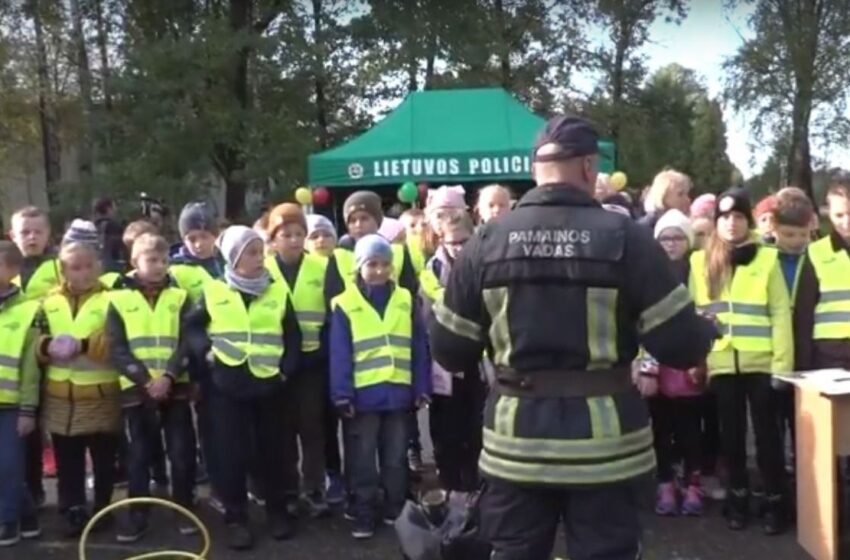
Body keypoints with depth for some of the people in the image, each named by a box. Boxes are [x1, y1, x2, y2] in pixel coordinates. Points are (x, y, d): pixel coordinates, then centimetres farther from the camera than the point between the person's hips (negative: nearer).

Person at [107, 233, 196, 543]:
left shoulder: (179, 297, 6)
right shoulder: (119, 300, 2)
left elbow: (187, 343, -2)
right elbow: (117, 349, -4)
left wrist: (168, 376, -16)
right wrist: (145, 380, -15)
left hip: (175, 387, 1)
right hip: (137, 389, -1)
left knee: (182, 452, 3)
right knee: (139, 455, 6)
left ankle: (185, 510, 18)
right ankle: (137, 515, 16)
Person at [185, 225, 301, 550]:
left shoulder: (278, 292, 4)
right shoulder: (213, 292, 1)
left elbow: (293, 336, 8)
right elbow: (192, 326, 9)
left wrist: (286, 368, -2)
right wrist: (205, 350, -7)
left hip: (269, 385, 1)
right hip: (227, 386, -1)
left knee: (272, 451, 10)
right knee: (231, 454, 2)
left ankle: (277, 512, 25)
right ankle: (236, 519, 14)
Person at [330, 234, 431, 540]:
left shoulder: (406, 301, 4)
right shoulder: (346, 305, -4)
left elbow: (419, 348, 5)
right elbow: (339, 355, -6)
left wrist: (422, 388, 2)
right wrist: (342, 395, -11)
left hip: (398, 393, 2)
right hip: (363, 395, -2)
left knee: (396, 457, 14)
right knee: (363, 460, 8)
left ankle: (396, 511, 27)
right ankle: (363, 516, 19)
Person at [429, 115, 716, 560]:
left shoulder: (487, 241, -2)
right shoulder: (625, 238, -9)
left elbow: (450, 351, 2)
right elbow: (680, 345, -7)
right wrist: (706, 331, 15)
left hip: (516, 437, 2)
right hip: (604, 437, -2)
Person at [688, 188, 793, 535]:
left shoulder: (767, 258, 1)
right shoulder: (700, 261, 7)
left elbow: (781, 313, -1)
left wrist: (782, 362, -7)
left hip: (761, 362, -2)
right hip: (721, 363, 2)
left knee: (766, 431, 4)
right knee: (732, 432, 10)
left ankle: (775, 500, 15)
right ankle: (738, 496, 23)